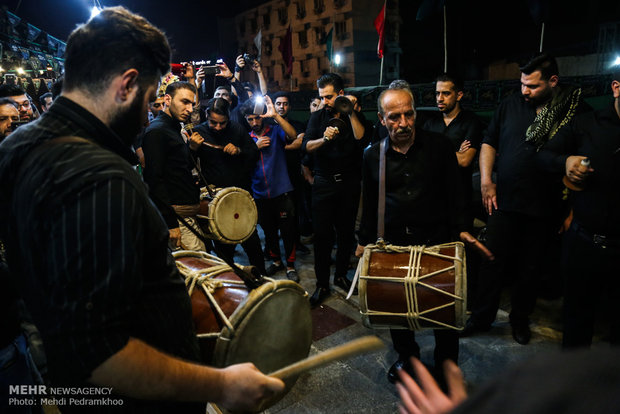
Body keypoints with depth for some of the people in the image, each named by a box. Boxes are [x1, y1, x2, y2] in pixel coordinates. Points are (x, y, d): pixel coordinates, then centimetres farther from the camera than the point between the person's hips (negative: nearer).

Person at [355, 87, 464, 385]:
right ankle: (406, 354, 40)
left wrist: (457, 233, -7)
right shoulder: (373, 156, 3)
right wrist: (364, 240, 10)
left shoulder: (439, 146, -3)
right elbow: (369, 203, 10)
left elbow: (453, 194, 0)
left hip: (436, 239, -1)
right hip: (392, 243, 2)